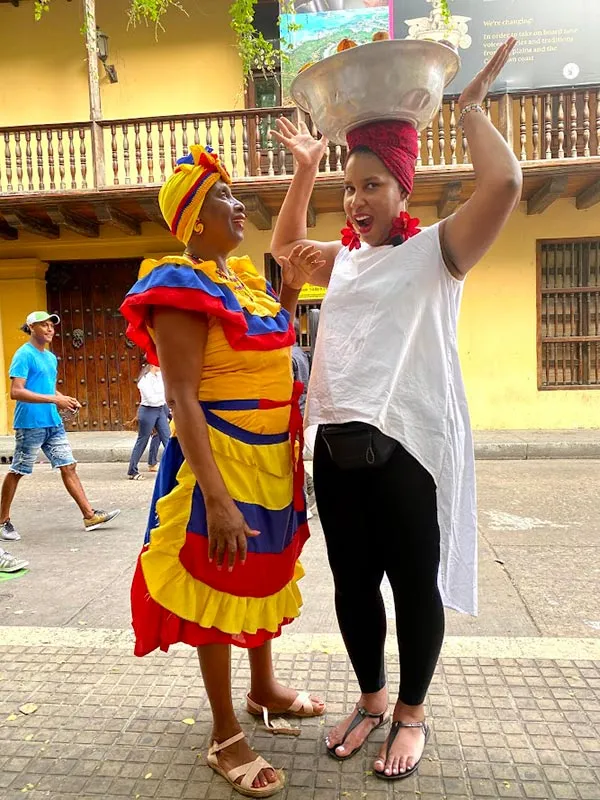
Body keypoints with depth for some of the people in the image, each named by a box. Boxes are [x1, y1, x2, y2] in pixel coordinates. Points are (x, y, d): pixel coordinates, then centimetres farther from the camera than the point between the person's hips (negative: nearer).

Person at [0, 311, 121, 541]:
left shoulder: (51, 357, 15)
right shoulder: (24, 355, -10)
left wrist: (65, 399, 6)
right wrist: (54, 399, -24)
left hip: (53, 423, 8)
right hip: (30, 424, -8)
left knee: (68, 467, 5)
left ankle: (89, 515, 7)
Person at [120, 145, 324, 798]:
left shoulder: (245, 278, 10)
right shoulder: (182, 284, -15)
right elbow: (181, 399, -23)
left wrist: (292, 284, 14)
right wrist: (216, 498, -29)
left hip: (272, 456, 9)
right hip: (220, 461, -9)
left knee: (266, 572, 21)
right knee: (216, 584, 5)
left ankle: (265, 687, 45)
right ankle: (225, 736, 24)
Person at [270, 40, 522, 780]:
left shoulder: (436, 250, 0)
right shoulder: (343, 259, 17)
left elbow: (503, 183, -14)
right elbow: (284, 246, 32)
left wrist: (470, 108, 1)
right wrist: (305, 168, 23)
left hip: (409, 446, -6)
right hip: (338, 446, 6)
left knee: (414, 584, 8)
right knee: (352, 583, 14)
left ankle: (410, 714, 30)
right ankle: (371, 701, 36)